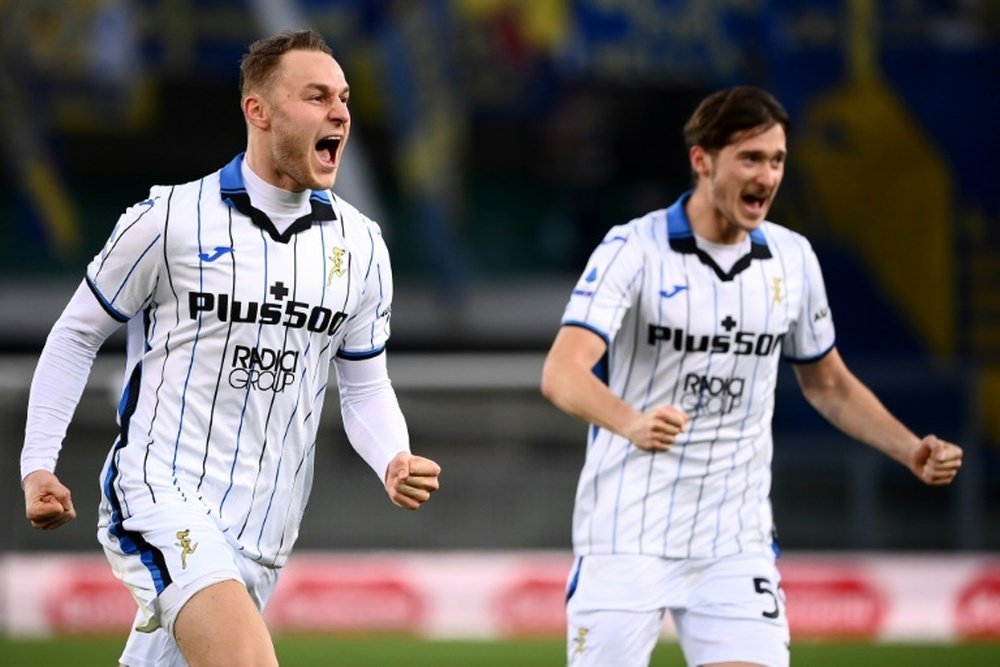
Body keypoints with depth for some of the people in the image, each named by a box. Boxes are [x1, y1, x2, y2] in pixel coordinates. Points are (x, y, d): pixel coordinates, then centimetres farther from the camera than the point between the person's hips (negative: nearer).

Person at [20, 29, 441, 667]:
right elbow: (77, 334, 6)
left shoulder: (359, 244, 7)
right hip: (161, 490, -5)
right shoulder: (170, 219, -6)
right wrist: (37, 465, 1)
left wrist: (395, 461, -6)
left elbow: (365, 386, 15)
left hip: (263, 533, 5)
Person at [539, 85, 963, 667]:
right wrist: (630, 421, -43)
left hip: (736, 542, 4)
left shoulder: (793, 258, 5)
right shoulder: (634, 249, -11)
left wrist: (912, 450, 4)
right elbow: (562, 373, -23)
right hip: (627, 535, -4)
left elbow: (829, 384, 20)